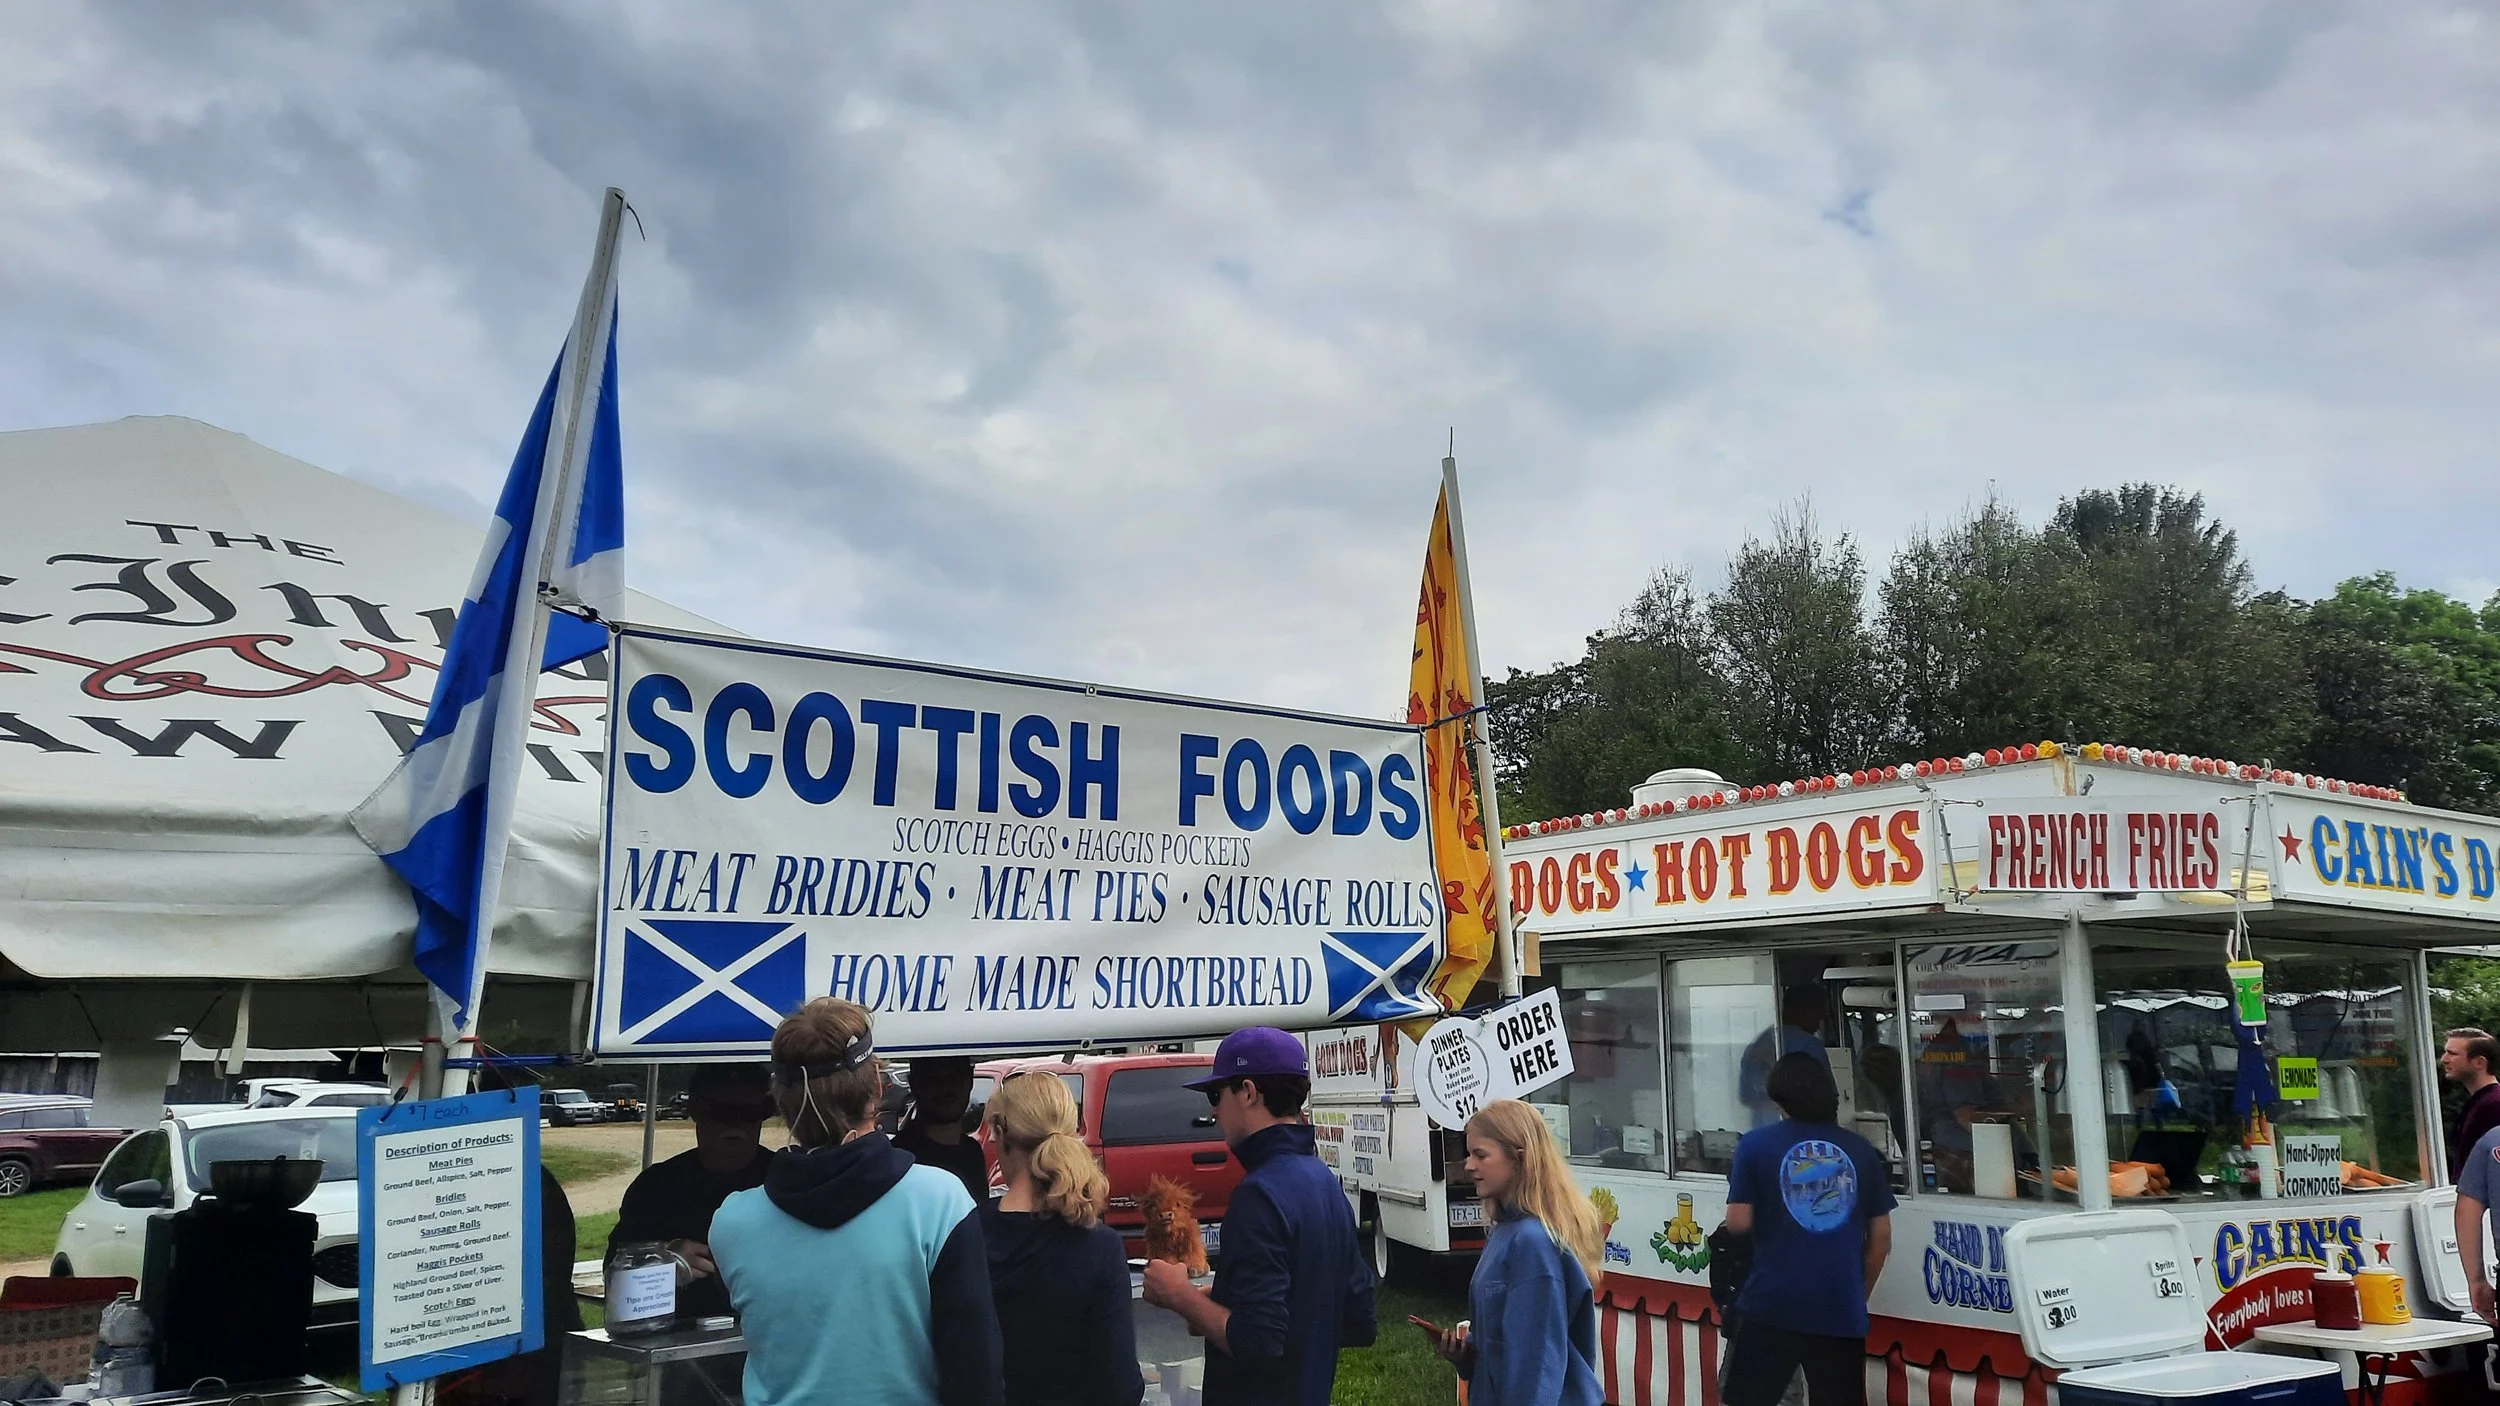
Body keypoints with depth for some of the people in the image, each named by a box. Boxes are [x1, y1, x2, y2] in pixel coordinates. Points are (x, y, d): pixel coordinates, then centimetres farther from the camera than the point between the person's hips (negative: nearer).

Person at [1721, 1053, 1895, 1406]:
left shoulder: (1755, 1144, -3)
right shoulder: (1860, 1150, 6)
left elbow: (1739, 1222, -6)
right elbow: (1881, 1235, 9)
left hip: (1771, 1303, -3)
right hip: (1840, 1308, 3)